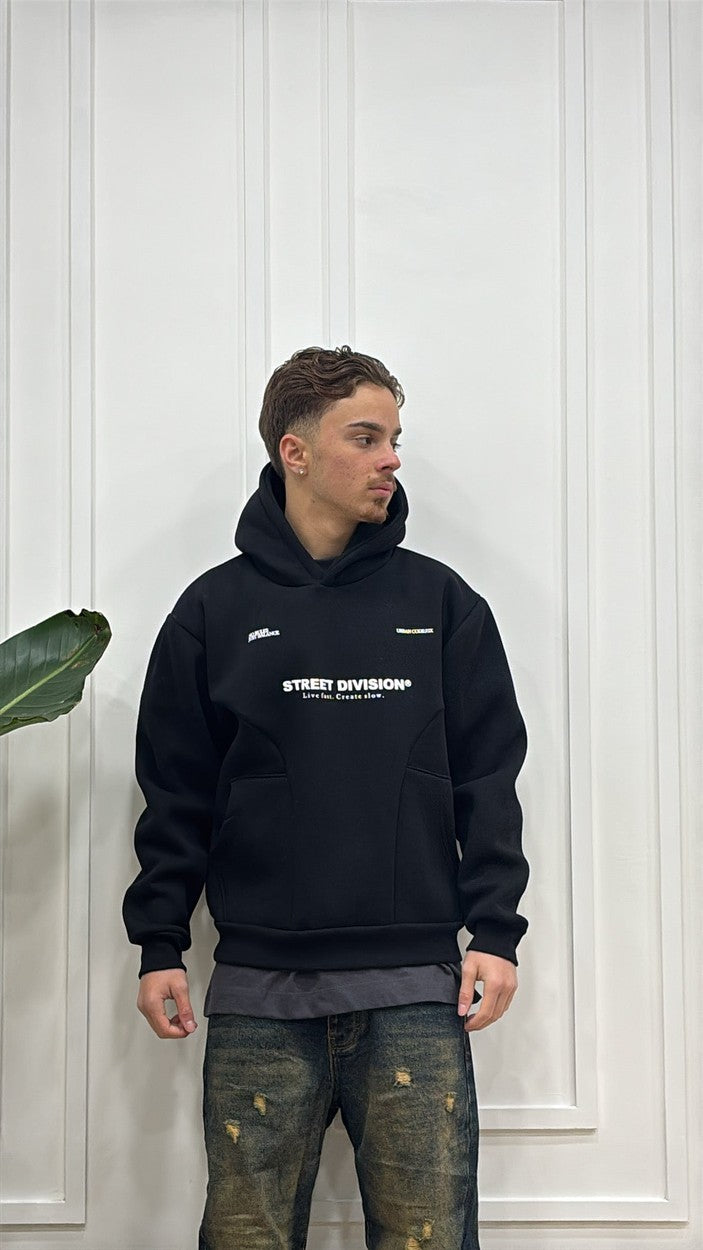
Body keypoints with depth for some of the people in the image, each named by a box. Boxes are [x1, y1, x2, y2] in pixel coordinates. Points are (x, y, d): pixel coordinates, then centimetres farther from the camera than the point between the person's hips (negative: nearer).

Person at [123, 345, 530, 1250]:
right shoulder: (214, 611, 7)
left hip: (415, 990, 0)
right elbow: (176, 793, 7)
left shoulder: (442, 602, 9)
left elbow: (488, 777, 7)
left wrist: (495, 932, 0)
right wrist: (160, 944, 2)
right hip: (260, 989, 0)